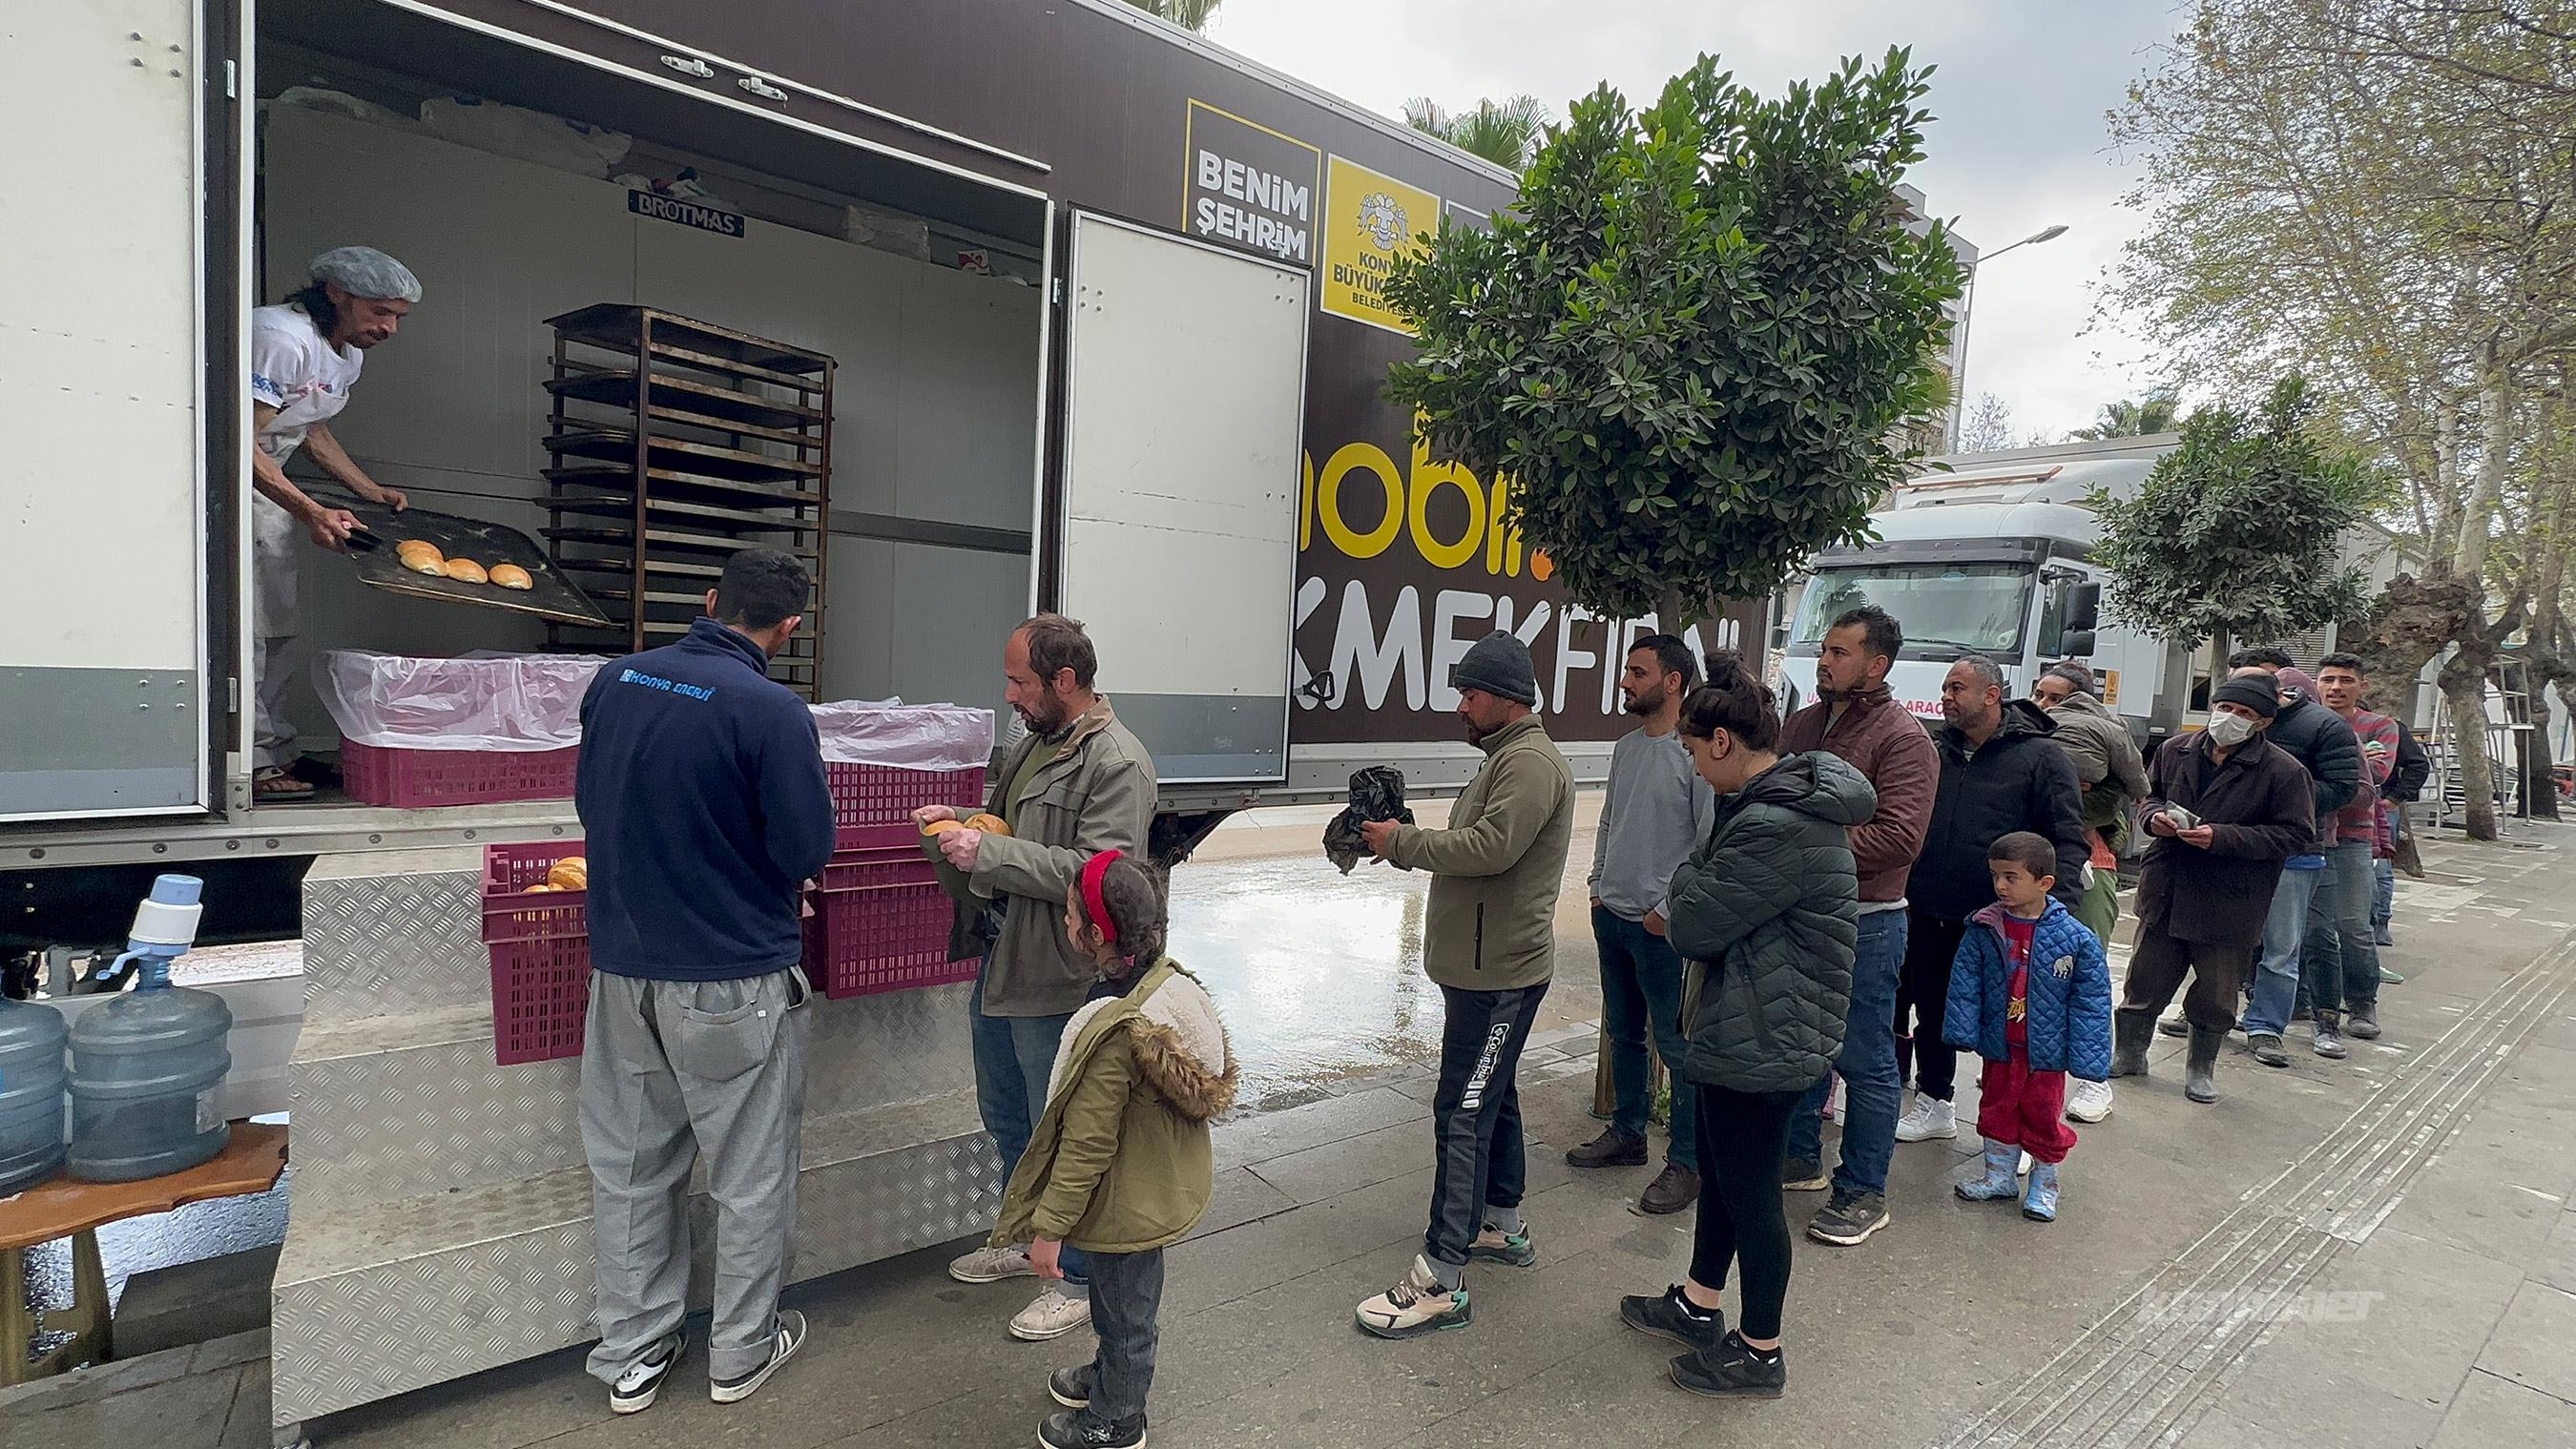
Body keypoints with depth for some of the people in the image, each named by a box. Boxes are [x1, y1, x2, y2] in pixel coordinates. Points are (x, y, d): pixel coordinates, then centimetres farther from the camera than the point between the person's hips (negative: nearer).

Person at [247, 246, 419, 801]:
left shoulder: (348, 355, 6)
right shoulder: (282, 339, -23)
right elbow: (240, 441, -27)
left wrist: (371, 491, 12)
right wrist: (310, 512, -35)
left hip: (265, 480, 10)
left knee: (276, 624, 9)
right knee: (243, 621, -13)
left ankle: (275, 752, 15)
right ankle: (250, 764, -11)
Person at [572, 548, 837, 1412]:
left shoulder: (614, 681, -2)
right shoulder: (773, 712, -21)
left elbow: (589, 806, 9)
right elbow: (807, 853, -16)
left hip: (622, 967, 6)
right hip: (734, 978, -5)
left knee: (629, 1167, 19)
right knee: (751, 1174, 13)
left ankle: (631, 1356, 33)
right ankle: (741, 1352, 29)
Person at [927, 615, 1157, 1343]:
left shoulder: (1118, 764, -20)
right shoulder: (1037, 741, 9)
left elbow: (1097, 872, -28)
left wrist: (989, 853, -26)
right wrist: (963, 819, 3)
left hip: (1057, 981, -9)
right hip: (999, 963, 10)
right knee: (1005, 1117, 24)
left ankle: (1080, 1278, 25)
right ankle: (1027, 1239, 44)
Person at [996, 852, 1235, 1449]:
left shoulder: (1113, 1033, -37)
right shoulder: (1172, 978, -12)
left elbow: (1087, 1146, -28)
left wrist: (1049, 1226, -15)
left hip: (1126, 1208, -8)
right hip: (1164, 1184, 8)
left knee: (1123, 1310, 18)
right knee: (1126, 1302, 31)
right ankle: (1110, 1376, 55)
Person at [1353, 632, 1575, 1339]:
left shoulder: (1531, 763, -17)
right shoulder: (1505, 757, 17)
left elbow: (1489, 848, -29)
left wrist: (1401, 841, -18)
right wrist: (1401, 841, 1)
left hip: (1499, 973, -11)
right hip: (1481, 965, 11)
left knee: (1464, 1113, -8)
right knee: (1492, 1097, 21)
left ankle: (1441, 1282, -3)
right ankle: (1503, 1226, 37)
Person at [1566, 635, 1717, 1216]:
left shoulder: (1696, 752, -16)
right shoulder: (1626, 745, 10)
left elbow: (1712, 841, -17)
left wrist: (1668, 909, -15)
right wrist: (1598, 886, 13)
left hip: (1662, 927, -8)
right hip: (1612, 917, 8)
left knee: (1677, 1045, 1)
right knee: (1622, 1034, 19)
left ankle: (1687, 1162, 13)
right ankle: (1627, 1134, 34)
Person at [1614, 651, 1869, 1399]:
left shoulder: (1776, 829, -28)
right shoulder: (1789, 797, 6)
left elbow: (1694, 927, -22)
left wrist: (1689, 874, -6)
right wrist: (1700, 886, -5)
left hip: (1763, 1044, -10)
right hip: (1745, 1029, 10)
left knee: (1750, 1192, 7)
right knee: (1719, 1170, 23)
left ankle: (1760, 1353, 26)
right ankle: (1697, 1305, 41)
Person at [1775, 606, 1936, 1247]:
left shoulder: (1902, 739, -12)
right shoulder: (1802, 724, 10)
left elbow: (1899, 837, -21)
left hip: (1864, 923, -7)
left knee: (1865, 1061, 3)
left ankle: (1863, 1192, 16)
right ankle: (1799, 1157, 35)